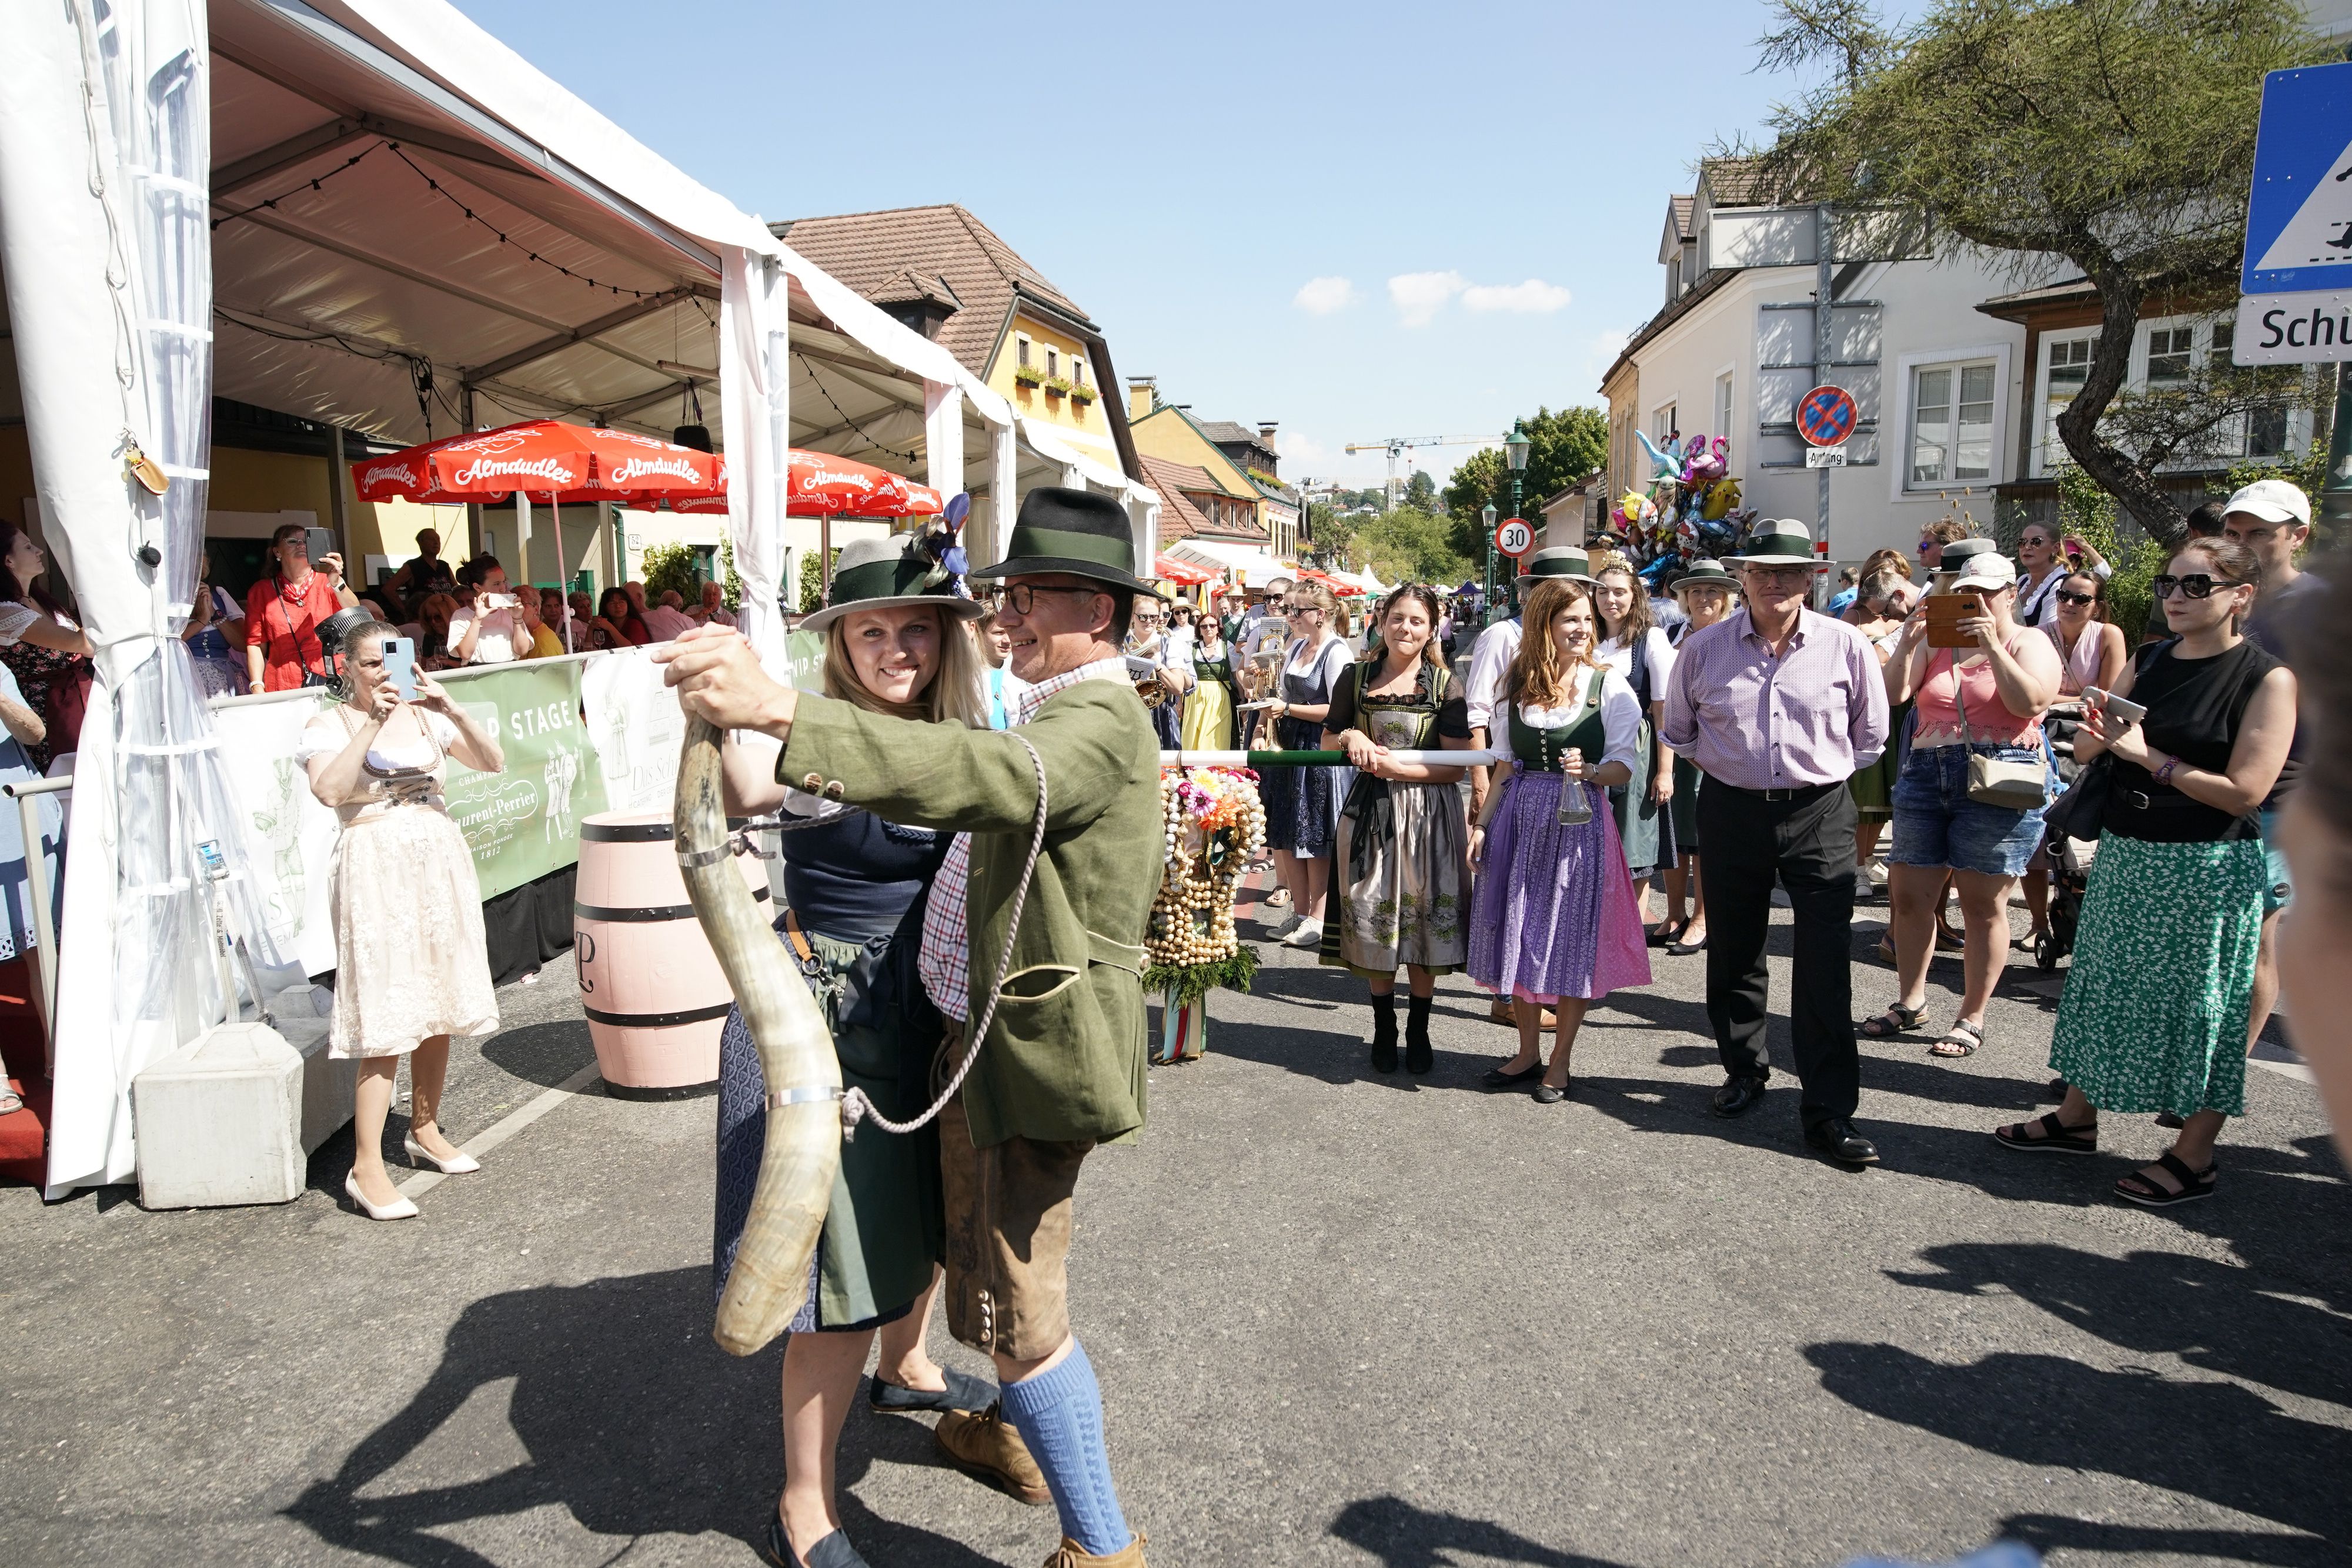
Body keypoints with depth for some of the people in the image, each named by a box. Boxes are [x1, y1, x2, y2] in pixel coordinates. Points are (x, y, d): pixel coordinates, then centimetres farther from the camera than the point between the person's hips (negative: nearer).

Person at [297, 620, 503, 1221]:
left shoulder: (426, 715, 12)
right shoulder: (329, 726, 1)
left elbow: (493, 762, 2)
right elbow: (330, 790, -18)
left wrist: (453, 711, -11)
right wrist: (373, 723, -18)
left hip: (439, 862, 5)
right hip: (375, 871, -5)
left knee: (440, 1009, 9)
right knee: (386, 1019, -9)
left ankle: (426, 1131, 26)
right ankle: (366, 1167, -4)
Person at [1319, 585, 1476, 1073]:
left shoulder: (1444, 685, -2)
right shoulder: (1356, 677, 5)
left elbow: (1456, 767, -7)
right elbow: (1327, 741, 15)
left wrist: (1394, 767, -16)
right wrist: (1350, 737, -7)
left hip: (1428, 815, -2)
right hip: (1369, 811, 2)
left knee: (1424, 918, 2)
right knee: (1373, 916, 5)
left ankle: (1418, 1029, 19)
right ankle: (1383, 1028, 22)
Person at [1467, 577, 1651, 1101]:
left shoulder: (1610, 686, -3)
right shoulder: (1516, 684, 8)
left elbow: (1626, 766, -6)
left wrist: (1588, 771, -26)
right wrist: (1483, 822, 8)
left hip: (1579, 822, -4)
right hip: (1519, 817, 4)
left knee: (1573, 938, 1)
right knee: (1517, 932, 9)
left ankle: (1560, 1061, 15)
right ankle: (1528, 1050, 25)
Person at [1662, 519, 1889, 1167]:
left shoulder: (1846, 646, -2)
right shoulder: (1703, 649, 1)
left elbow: (1871, 735, 11)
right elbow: (1678, 730, 17)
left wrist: (1820, 769, 8)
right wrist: (1726, 761, 9)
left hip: (1820, 815, -2)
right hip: (1731, 813, 2)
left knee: (1825, 965, -5)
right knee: (1732, 954, 12)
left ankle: (1828, 1110, 2)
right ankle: (1744, 1070, 33)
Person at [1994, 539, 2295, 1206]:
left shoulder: (2268, 678, -10)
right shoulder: (2148, 661, 7)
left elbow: (2243, 793, -17)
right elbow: (2087, 749, 11)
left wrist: (2147, 756, -18)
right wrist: (2092, 733, -11)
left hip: (2209, 866, -6)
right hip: (2124, 852, 6)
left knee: (2199, 1000, 4)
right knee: (2104, 982, 14)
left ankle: (2195, 1154, 17)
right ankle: (2077, 1117, 29)